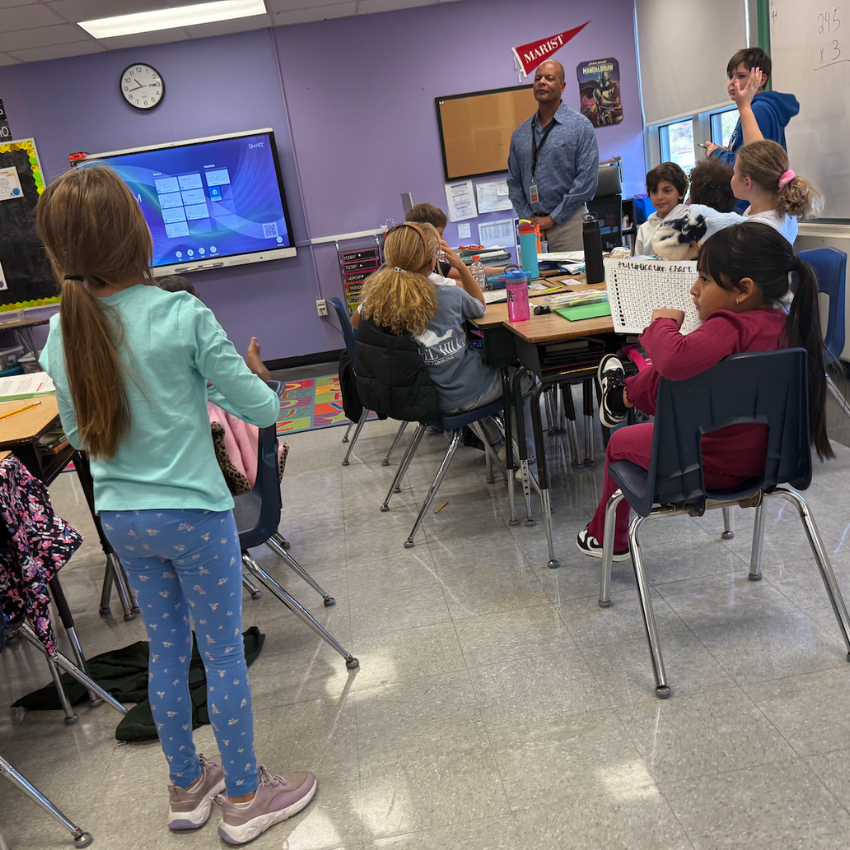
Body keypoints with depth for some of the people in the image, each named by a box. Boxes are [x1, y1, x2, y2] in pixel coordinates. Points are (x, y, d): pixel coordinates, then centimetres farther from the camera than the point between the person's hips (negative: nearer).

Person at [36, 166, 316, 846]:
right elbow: (262, 411, -14)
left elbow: (80, 435, 10)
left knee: (167, 651, 20)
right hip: (193, 513, -5)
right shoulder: (182, 316, -19)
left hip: (120, 517, 5)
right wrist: (240, 373, 6)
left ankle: (187, 788, 39)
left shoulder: (61, 337, -3)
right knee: (224, 654, 11)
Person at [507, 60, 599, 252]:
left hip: (567, 222, -3)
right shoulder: (520, 134, 13)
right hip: (531, 227, 3)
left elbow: (587, 180, -7)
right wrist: (529, 218, 0)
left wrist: (552, 218, -10)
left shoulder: (580, 126, 1)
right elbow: (514, 182, 14)